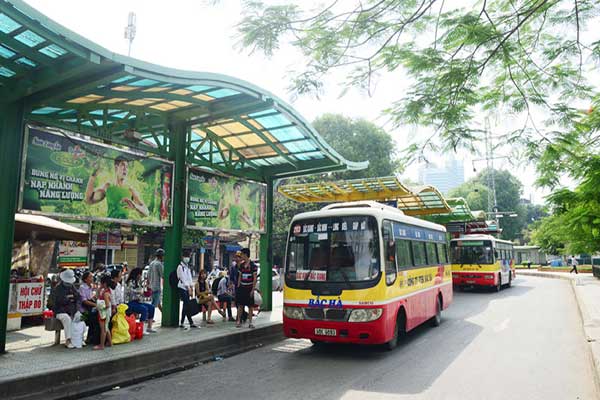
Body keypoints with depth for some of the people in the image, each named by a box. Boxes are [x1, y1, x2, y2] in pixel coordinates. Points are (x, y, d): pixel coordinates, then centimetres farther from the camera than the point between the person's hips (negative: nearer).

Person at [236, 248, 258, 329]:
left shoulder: (253, 265, -7)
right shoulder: (241, 265, 9)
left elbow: (255, 278, -8)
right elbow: (240, 277, 14)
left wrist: (253, 289, -12)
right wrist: (238, 287, 8)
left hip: (249, 288, -4)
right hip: (242, 287, 4)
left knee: (250, 306, 3)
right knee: (240, 305, 2)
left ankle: (250, 322, 10)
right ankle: (239, 321, 11)